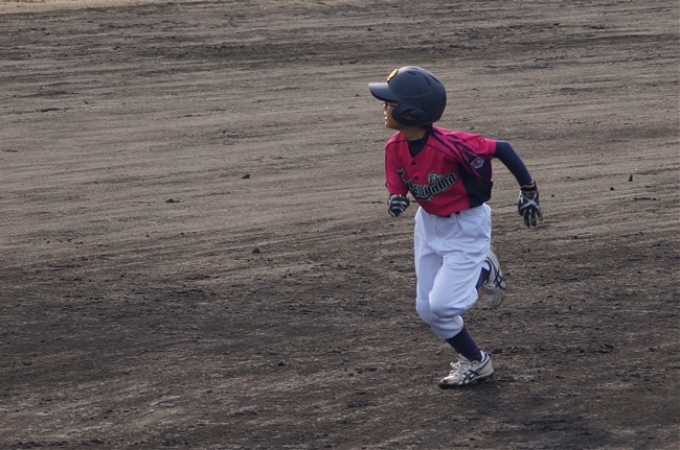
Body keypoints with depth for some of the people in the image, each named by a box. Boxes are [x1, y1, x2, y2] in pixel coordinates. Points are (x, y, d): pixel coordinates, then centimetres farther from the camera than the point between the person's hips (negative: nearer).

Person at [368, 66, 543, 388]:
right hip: (430, 223, 7)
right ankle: (481, 273, 32)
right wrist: (396, 201, -27)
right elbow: (396, 188, -2)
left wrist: (528, 190, -16)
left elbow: (501, 149, -24)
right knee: (426, 310, 10)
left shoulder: (449, 145, -33)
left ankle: (475, 362, 12)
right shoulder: (395, 147, -12)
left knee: (441, 306, -14)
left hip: (467, 227, -7)